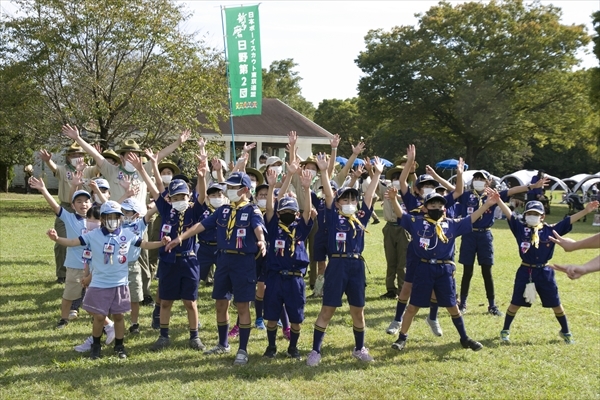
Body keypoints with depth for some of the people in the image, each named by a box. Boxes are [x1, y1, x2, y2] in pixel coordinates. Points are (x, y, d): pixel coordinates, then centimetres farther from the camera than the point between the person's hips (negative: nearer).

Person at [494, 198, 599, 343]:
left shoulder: (550, 230, -3)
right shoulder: (520, 228, -6)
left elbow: (569, 220, -6)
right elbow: (508, 214, -15)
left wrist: (585, 211, -14)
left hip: (544, 272, 1)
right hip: (525, 272, -1)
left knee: (556, 304, 13)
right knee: (515, 303, 9)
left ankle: (565, 332, 33)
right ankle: (505, 330, 25)